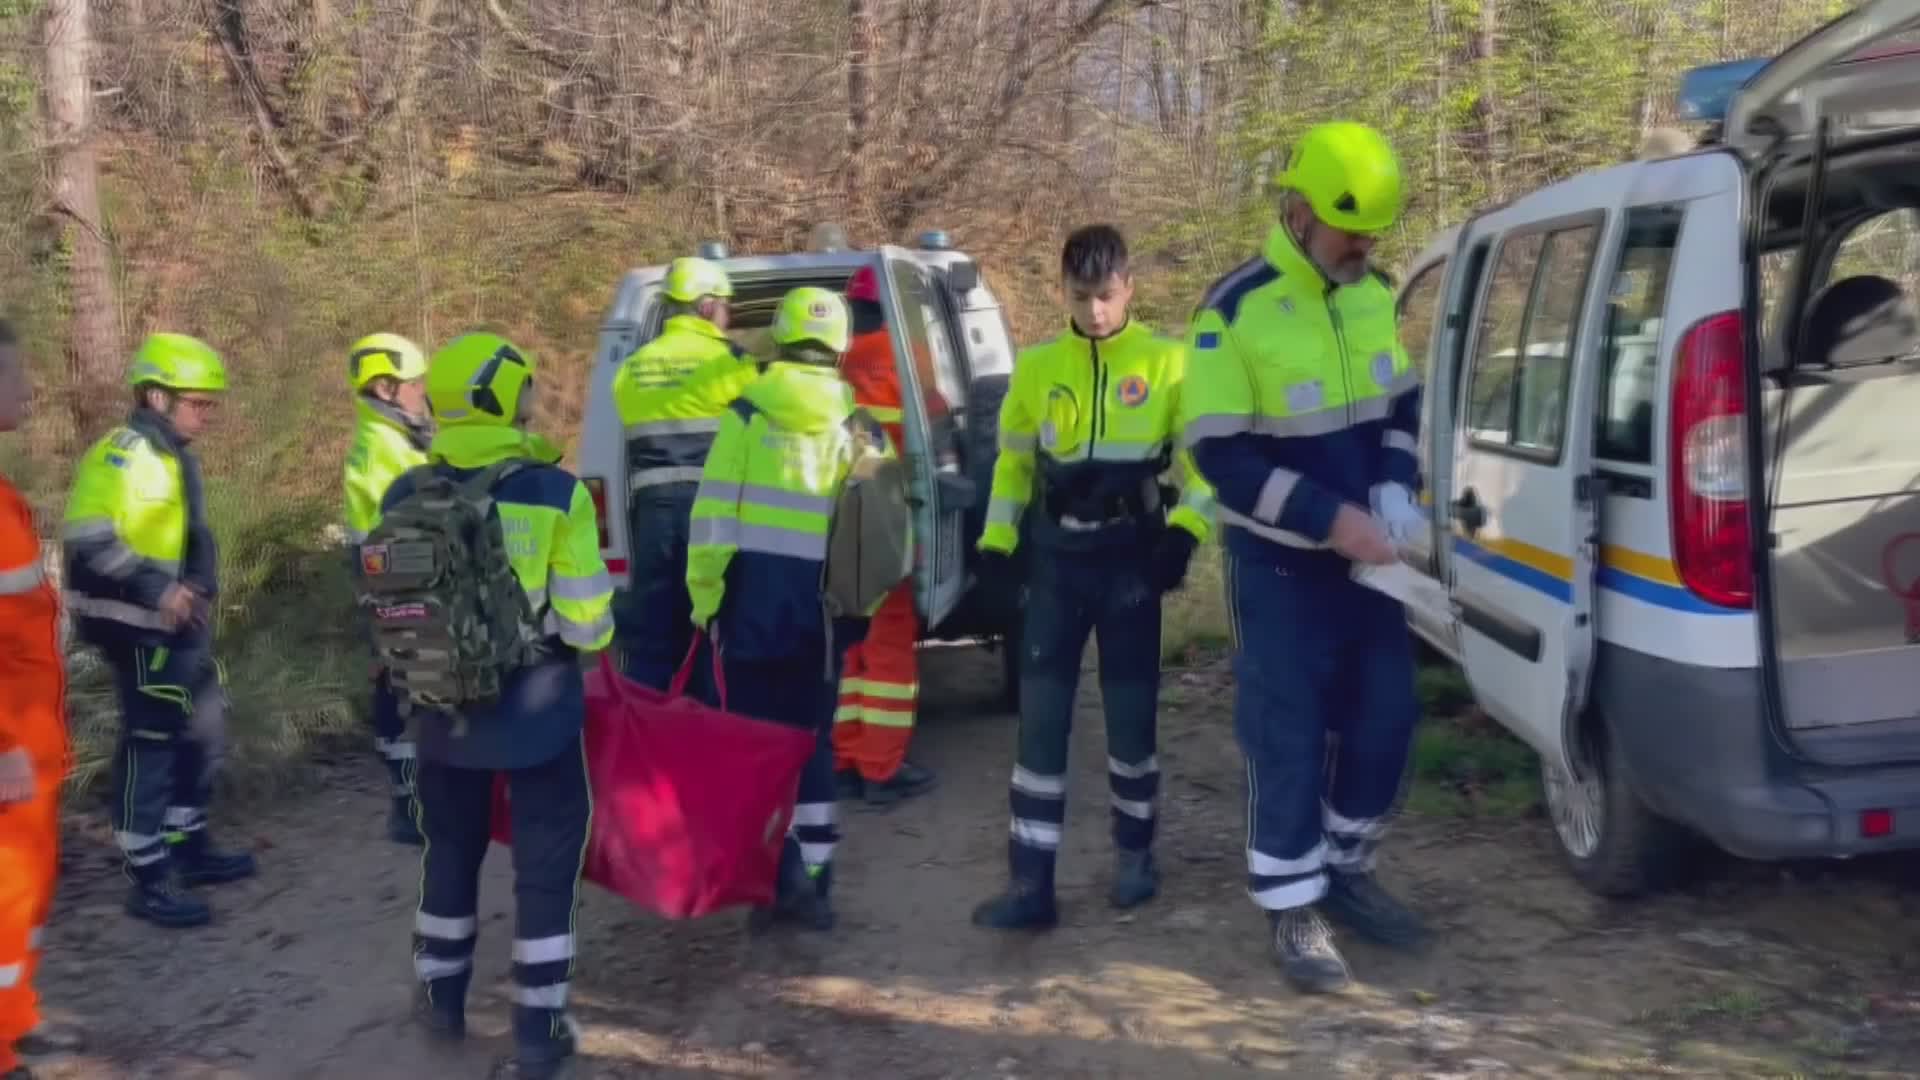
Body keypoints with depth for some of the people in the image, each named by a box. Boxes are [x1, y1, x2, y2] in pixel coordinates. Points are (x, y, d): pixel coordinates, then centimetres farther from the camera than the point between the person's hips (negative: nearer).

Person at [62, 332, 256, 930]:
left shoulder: (174, 458, 15)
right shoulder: (124, 456, -17)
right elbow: (88, 538, -27)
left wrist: (199, 591, 14)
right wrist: (155, 589, -29)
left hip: (179, 624, 10)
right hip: (138, 628, -10)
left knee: (202, 729, 17)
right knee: (151, 742, -4)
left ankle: (189, 846, 32)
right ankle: (149, 880, 5)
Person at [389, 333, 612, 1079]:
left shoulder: (404, 499, -5)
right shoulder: (555, 495, -15)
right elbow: (587, 627, -15)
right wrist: (590, 628, 8)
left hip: (446, 716, 3)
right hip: (537, 714, -3)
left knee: (451, 852, 22)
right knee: (545, 866, 9)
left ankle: (442, 998, 37)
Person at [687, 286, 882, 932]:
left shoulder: (748, 412, -1)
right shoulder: (859, 426, 6)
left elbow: (714, 512, -5)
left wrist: (704, 593, 1)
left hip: (754, 593, -3)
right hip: (824, 602, 3)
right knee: (810, 736, 13)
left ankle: (784, 868, -2)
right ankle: (811, 881, 15)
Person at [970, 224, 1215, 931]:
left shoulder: (1166, 363, -2)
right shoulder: (1037, 367, 5)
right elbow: (1013, 460, 14)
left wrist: (1185, 530, -14)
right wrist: (997, 541, 5)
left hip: (1130, 559, -2)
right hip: (1057, 560, 2)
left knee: (1131, 713, 7)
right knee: (1040, 718, -2)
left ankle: (1135, 853, 28)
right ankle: (1032, 883, 0)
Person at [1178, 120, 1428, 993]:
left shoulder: (1375, 295, 3)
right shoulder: (1237, 311, -17)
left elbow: (1402, 405, 14)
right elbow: (1219, 453, -19)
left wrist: (1395, 487, -6)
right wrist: (1330, 517, -24)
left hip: (1363, 555, 6)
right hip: (1279, 564, -6)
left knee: (1386, 717, 11)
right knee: (1288, 736, -1)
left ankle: (1345, 870, 31)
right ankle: (1293, 909, 14)